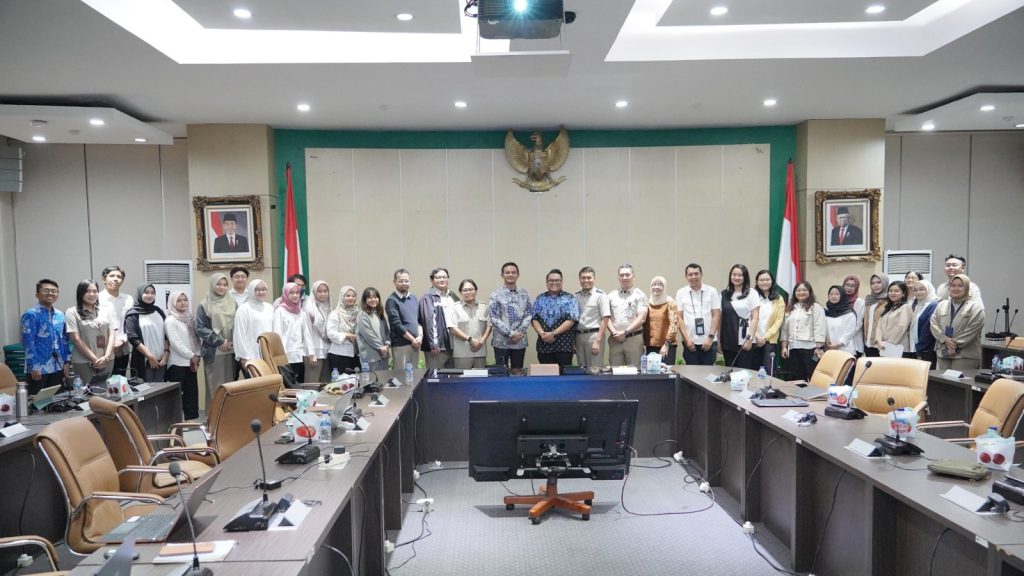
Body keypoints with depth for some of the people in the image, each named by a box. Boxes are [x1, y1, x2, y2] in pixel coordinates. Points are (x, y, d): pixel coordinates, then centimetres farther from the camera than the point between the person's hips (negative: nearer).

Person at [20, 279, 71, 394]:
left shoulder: (60, 315, 11)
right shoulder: (31, 315, -9)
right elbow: (28, 343, -13)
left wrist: (67, 361, 8)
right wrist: (34, 367, -16)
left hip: (58, 367, 6)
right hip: (39, 368, -6)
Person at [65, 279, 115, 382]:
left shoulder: (106, 311, 12)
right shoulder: (72, 312, -1)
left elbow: (111, 335, 7)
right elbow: (76, 339, -7)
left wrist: (106, 357, -7)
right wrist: (94, 359, -11)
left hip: (107, 361, 4)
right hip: (83, 362, -4)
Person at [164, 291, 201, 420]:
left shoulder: (190, 319, 12)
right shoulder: (170, 320, -7)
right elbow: (175, 342, -14)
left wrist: (197, 356, -2)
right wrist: (191, 356, -11)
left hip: (191, 363, 6)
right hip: (177, 363, -6)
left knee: (192, 393, 7)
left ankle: (192, 421, 13)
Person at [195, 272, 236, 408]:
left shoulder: (233, 303, 10)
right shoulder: (204, 305, 0)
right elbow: (200, 328, -5)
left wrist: (234, 342, -3)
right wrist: (219, 341, -10)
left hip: (232, 350, 3)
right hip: (213, 351, -3)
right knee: (215, 386, -2)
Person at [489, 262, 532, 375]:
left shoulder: (524, 294, 7)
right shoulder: (496, 294, -3)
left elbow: (528, 315, 4)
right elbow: (494, 318, -8)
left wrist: (519, 332, -11)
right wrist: (510, 333, -15)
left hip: (520, 340, 3)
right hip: (501, 341, -3)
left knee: (518, 371, 9)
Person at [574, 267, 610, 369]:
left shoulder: (600, 295, -3)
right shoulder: (576, 296, 11)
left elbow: (605, 319, -8)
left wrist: (597, 341, -14)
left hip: (594, 335, -5)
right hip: (579, 336, 5)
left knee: (595, 369, -4)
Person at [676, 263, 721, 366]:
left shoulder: (712, 291, 3)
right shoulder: (681, 293, 4)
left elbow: (716, 316, 1)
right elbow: (679, 318, 4)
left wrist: (710, 337, -7)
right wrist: (687, 339, -4)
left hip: (708, 341, 0)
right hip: (690, 342, 1)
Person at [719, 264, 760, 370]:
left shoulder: (752, 294, 2)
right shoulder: (724, 294, 11)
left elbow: (755, 318, -2)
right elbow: (721, 318, 12)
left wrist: (750, 338, -11)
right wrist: (719, 339, 8)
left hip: (744, 341, -3)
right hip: (728, 341, 3)